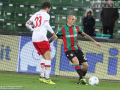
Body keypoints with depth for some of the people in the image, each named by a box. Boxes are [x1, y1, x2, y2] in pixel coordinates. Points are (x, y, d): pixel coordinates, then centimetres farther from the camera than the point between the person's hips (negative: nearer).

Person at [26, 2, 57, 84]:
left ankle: (42, 76, 11)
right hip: (41, 38, -8)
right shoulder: (46, 15, -1)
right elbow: (46, 24, -18)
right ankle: (47, 78, -17)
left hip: (34, 39, 8)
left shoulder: (35, 15, 20)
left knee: (44, 57, 17)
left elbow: (27, 24, 26)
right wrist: (53, 33, -14)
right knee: (48, 58, -8)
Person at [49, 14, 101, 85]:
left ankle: (80, 80, 15)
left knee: (85, 65, -4)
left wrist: (94, 41, 13)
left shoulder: (77, 28, 5)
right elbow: (54, 37, 4)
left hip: (77, 49, 5)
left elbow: (85, 35, 15)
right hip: (68, 50, -5)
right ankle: (82, 78, -31)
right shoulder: (63, 29, -5)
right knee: (75, 60, -32)